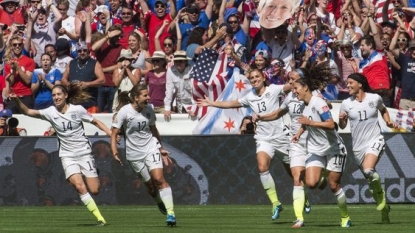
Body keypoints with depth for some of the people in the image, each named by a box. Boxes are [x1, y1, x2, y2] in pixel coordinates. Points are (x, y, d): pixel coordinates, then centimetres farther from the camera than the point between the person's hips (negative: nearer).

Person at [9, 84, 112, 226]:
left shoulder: (78, 110, -7)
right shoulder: (50, 112, -6)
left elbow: (96, 122, 4)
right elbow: (28, 112, -14)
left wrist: (111, 134, -7)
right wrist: (17, 100, -30)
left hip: (84, 153, 0)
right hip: (68, 155, 0)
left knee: (94, 190, -4)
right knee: (80, 187, -21)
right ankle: (100, 218, -13)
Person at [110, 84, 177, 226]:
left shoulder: (149, 110, -1)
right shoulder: (124, 112, -13)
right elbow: (114, 133, -11)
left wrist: (161, 149, 19)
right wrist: (115, 153, -22)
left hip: (151, 147, 1)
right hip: (134, 154, -1)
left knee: (158, 179, -16)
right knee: (150, 184, 0)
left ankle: (170, 213, -18)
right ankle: (161, 203, 28)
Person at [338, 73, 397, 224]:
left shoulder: (375, 98, -3)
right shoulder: (346, 104, 0)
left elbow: (383, 110, 18)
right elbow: (342, 126, 7)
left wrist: (388, 122, 2)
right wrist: (341, 119, -15)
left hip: (375, 141, -4)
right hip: (358, 146, 4)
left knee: (368, 170, -30)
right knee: (370, 179, 9)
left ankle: (380, 194, -5)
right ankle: (384, 208, 27)